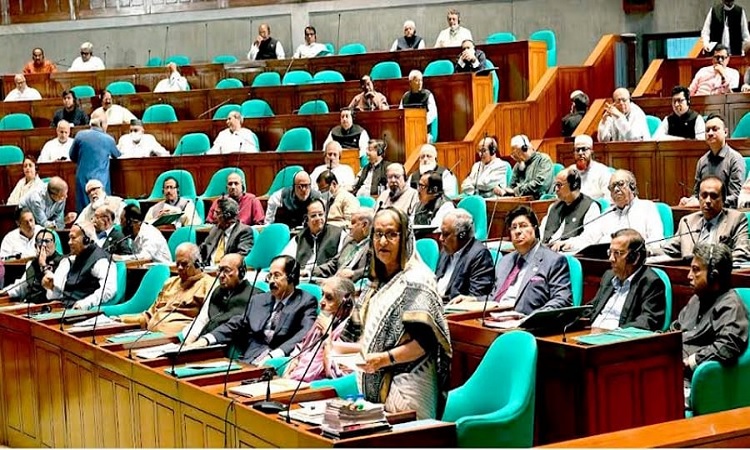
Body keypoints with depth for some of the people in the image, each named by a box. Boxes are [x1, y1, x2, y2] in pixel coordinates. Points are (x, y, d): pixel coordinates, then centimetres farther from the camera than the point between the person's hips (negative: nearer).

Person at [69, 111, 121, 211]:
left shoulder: (80, 135, -1)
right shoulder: (109, 139, -4)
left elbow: (72, 157, 9)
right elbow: (117, 155, 16)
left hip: (82, 178, 2)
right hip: (101, 180, -2)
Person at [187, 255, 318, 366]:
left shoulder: (306, 302, 4)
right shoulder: (258, 300, 24)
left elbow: (304, 335, -12)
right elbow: (235, 325, 20)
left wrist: (275, 355, -28)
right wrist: (206, 339, 1)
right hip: (248, 362, 6)